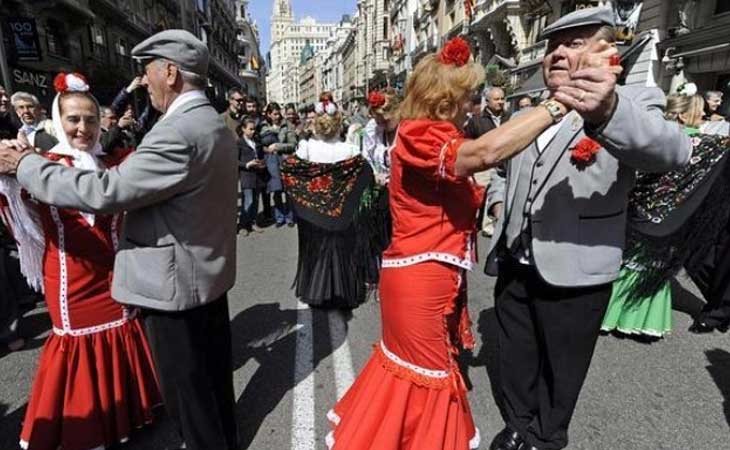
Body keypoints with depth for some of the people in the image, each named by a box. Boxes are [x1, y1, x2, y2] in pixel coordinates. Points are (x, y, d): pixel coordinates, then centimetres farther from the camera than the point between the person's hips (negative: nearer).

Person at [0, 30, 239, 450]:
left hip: (176, 283, -10)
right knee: (214, 378, 24)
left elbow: (106, 191, -25)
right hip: (208, 273, 10)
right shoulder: (215, 123, 8)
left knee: (186, 391, 10)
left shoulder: (178, 132, -24)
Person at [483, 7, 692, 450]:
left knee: (559, 370, 16)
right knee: (513, 363, 20)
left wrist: (607, 112, -49)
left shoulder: (632, 103, -7)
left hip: (574, 272, -5)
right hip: (515, 265, 5)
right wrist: (497, 201, 4)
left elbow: (672, 150, -29)